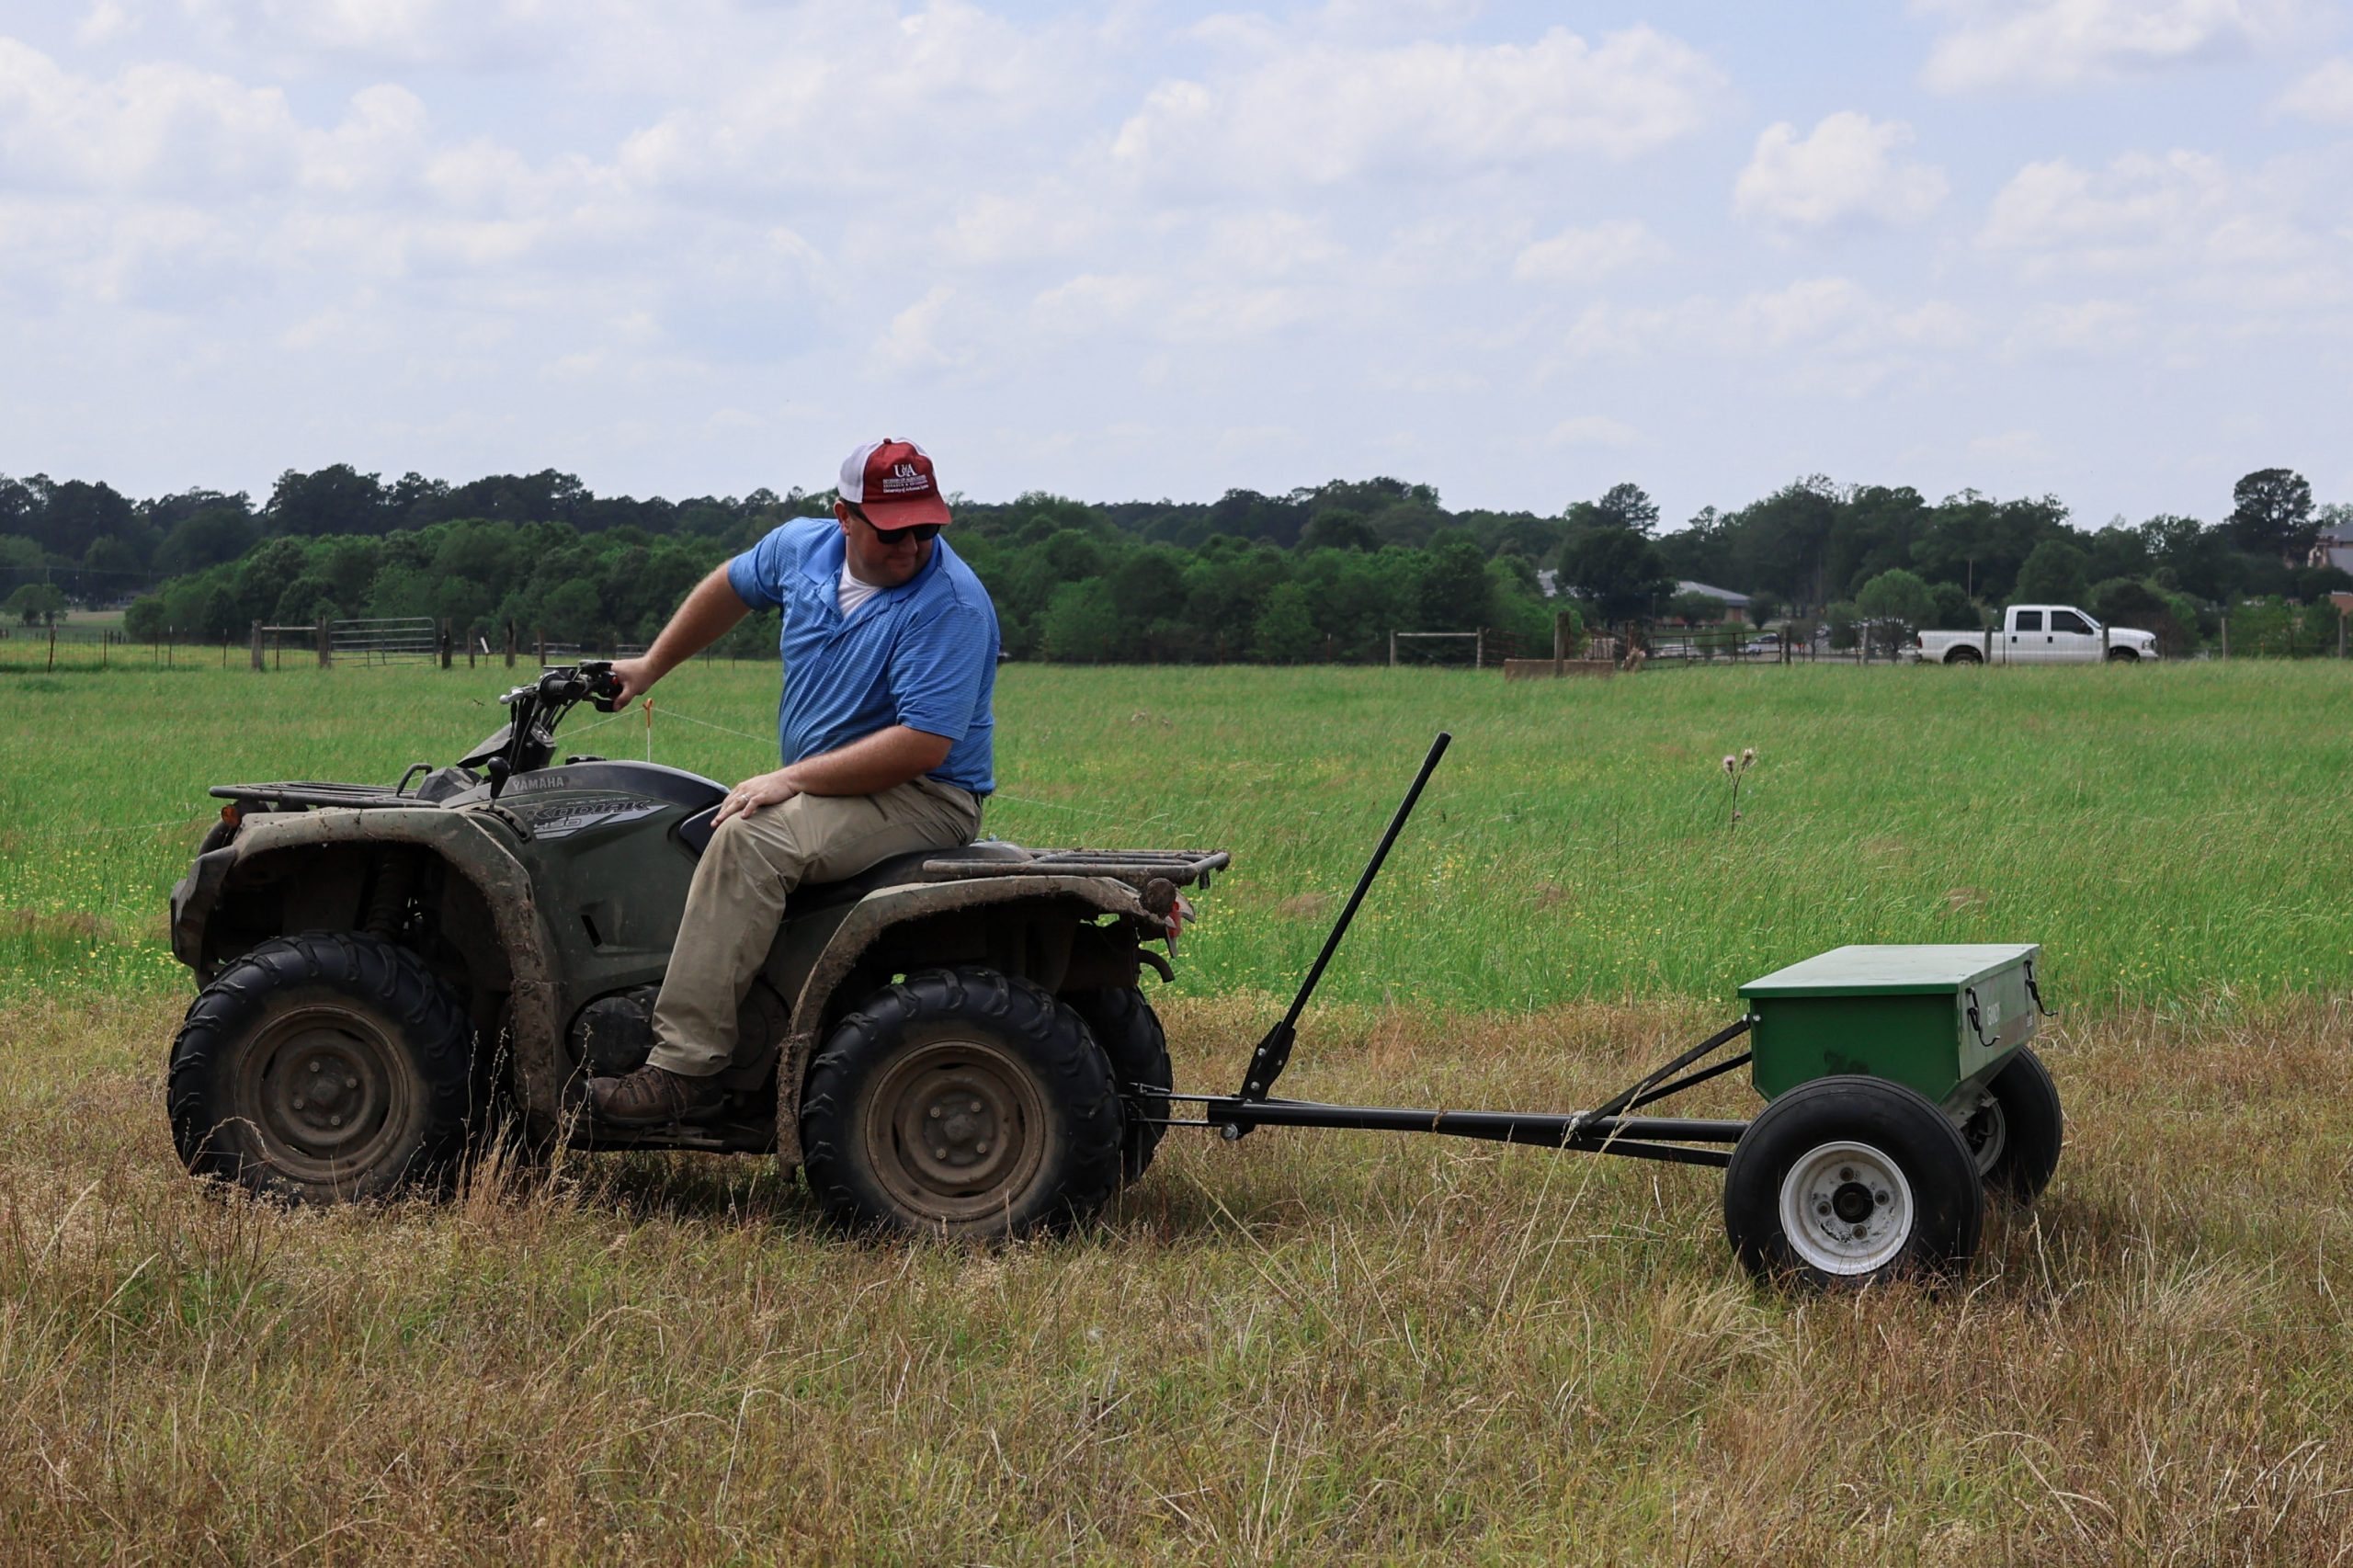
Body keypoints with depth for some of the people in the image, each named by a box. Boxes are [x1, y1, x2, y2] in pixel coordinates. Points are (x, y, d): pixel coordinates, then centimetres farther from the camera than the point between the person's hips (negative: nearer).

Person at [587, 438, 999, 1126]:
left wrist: (793, 779, -24)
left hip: (925, 801, -9)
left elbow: (923, 744, -26)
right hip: (826, 787, 9)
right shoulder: (803, 548, 3)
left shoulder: (951, 604, -19)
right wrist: (651, 667, 30)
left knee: (749, 841, -29)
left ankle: (684, 1069, -34)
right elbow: (732, 587, 26)